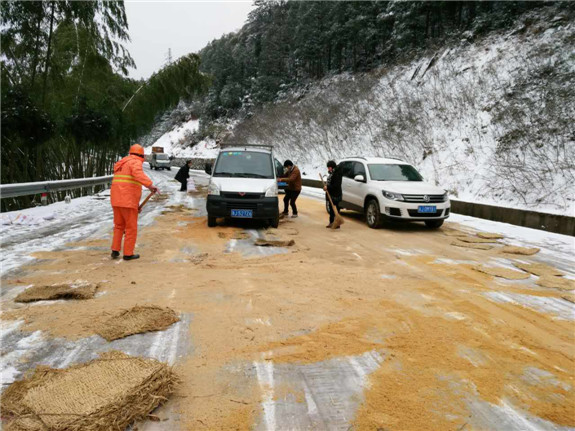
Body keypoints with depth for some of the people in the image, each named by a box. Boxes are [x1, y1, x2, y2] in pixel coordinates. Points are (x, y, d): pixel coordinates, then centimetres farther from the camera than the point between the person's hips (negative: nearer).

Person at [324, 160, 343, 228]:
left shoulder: (337, 174, -18)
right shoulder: (331, 173, 14)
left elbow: (336, 185, -24)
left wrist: (328, 187, -21)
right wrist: (326, 187, 8)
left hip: (335, 195, -10)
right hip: (331, 194, 10)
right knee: (331, 209, 16)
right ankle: (331, 222, 26)